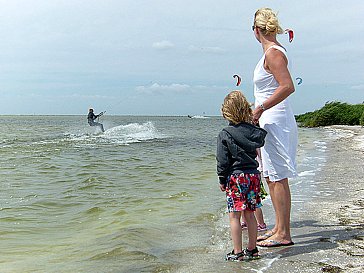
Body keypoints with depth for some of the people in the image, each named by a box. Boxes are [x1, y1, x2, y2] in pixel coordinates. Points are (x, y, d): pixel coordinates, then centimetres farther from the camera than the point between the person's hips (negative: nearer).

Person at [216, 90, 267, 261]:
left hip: (235, 178, -5)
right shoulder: (254, 131, 3)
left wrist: (222, 180, 1)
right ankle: (252, 249, 21)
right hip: (253, 175, 5)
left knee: (234, 216, 1)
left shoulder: (225, 134, -9)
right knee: (249, 214, 14)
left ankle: (238, 252, 4)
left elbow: (223, 160, -7)